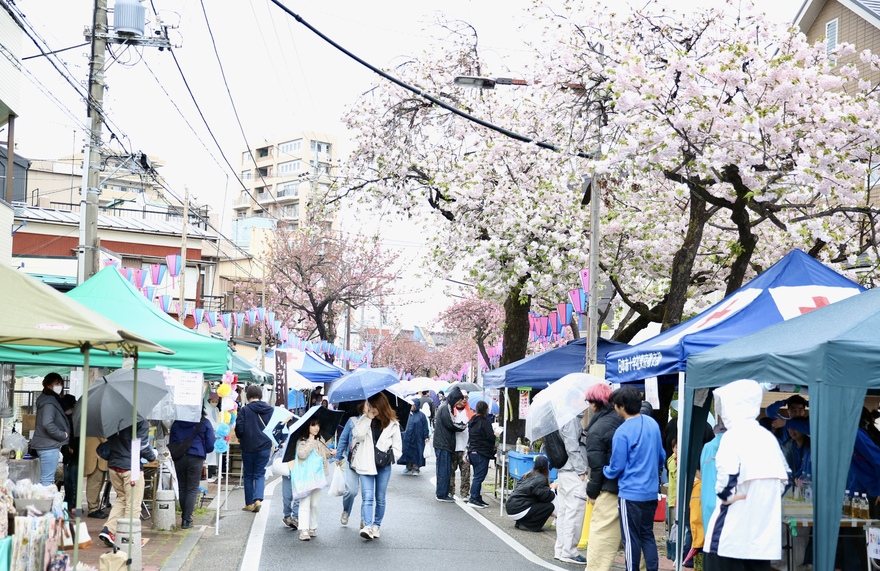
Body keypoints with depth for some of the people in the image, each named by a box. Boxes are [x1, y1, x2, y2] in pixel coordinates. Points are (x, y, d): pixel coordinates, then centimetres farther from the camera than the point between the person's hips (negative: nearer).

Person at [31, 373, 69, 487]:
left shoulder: (52, 400, 16)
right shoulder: (49, 402, -15)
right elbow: (47, 424, -27)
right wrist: (63, 435, -14)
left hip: (48, 445, 10)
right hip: (49, 446, -10)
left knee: (47, 479, 15)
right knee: (47, 480, -9)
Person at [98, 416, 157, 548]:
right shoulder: (141, 422, -13)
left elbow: (108, 440, 14)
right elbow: (143, 446, -14)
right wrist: (153, 456, 6)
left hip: (113, 466, 6)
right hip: (131, 467, -6)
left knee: (121, 499, 21)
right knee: (133, 504, 4)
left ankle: (108, 530, 9)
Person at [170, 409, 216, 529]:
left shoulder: (176, 422, 10)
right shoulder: (205, 423, 0)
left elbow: (171, 442, 15)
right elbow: (210, 446, 2)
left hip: (179, 459, 3)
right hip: (196, 459, -3)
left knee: (182, 488, 15)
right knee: (192, 489, 1)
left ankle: (184, 518, 20)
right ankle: (187, 520, -4)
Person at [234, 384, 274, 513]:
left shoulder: (244, 410, -11)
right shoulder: (270, 410, -1)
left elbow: (239, 429, -11)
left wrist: (240, 438, 11)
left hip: (248, 447, -2)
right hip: (265, 446, 2)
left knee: (248, 475, 12)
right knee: (260, 474, 10)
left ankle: (249, 503, 14)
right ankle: (258, 499, -11)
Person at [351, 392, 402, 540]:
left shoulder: (392, 423, 3)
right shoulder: (364, 420, 3)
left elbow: (397, 446, 7)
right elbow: (358, 435, -16)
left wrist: (389, 456, -7)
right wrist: (367, 416, -15)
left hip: (384, 466, 1)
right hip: (366, 464, -1)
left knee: (380, 498, 9)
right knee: (367, 497, -12)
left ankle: (376, 525, 22)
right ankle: (367, 526, -20)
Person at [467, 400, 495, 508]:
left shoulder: (472, 421, 11)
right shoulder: (485, 422, -14)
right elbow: (491, 437, -17)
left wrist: (469, 451, 20)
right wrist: (495, 434, 6)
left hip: (472, 451, 9)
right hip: (482, 453, -9)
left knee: (477, 476, 14)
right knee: (479, 477, -5)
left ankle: (477, 498, 17)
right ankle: (473, 498, -6)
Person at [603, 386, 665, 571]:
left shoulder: (622, 432, -18)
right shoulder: (653, 423, 4)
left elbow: (616, 467, -12)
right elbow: (661, 456, 14)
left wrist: (604, 471, 8)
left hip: (630, 493, -7)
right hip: (651, 491, 7)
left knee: (631, 538, 3)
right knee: (648, 535, 15)